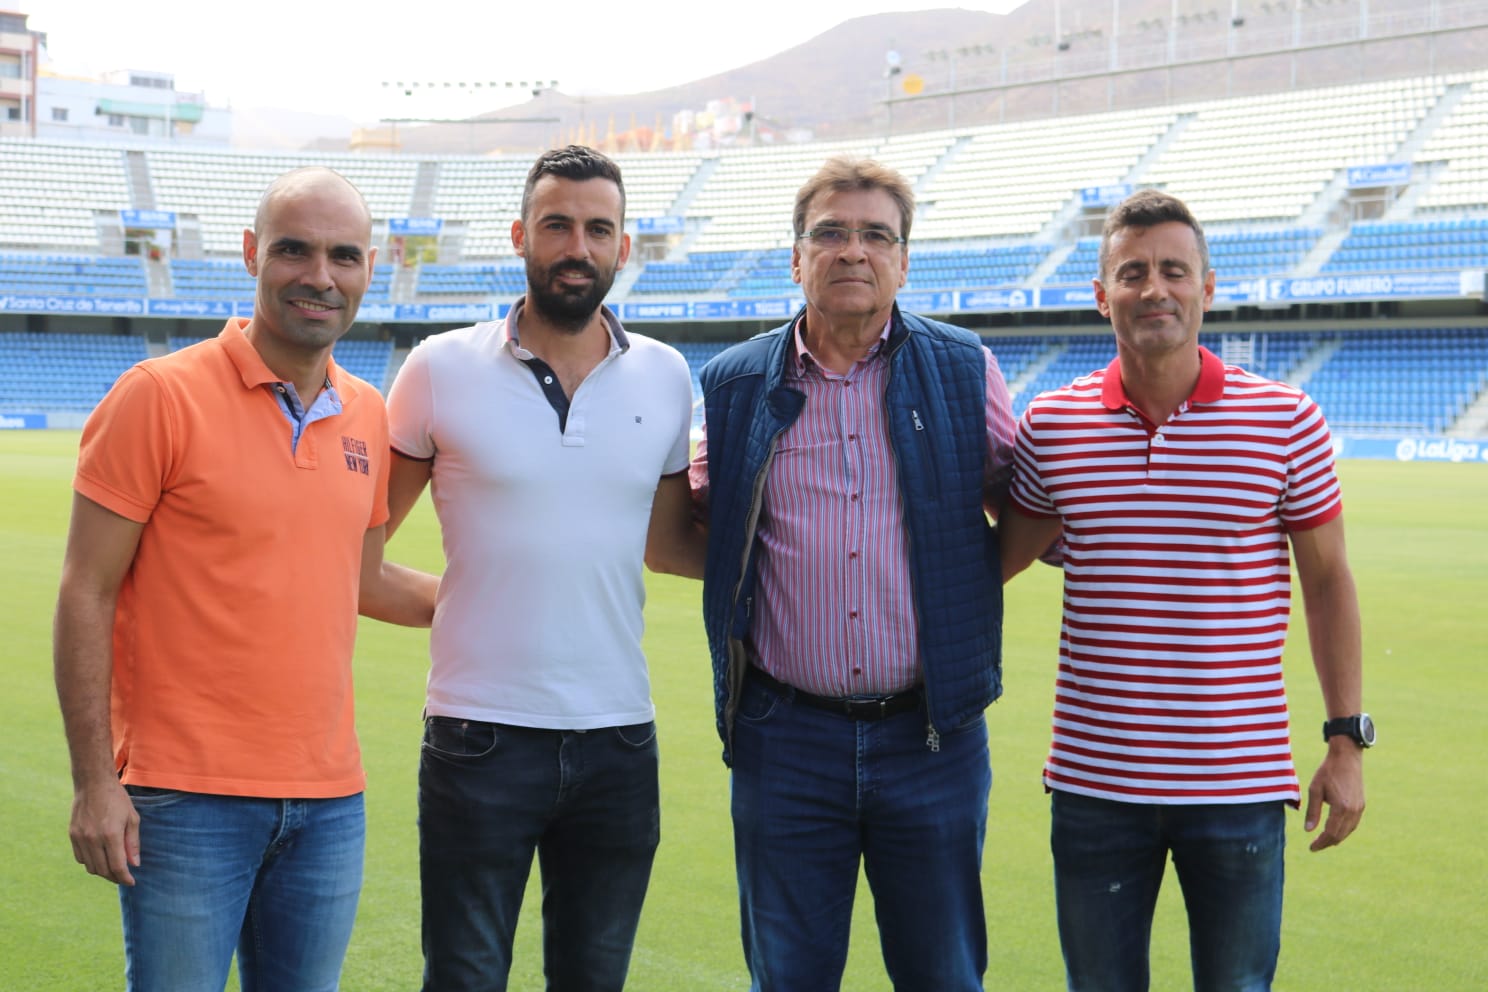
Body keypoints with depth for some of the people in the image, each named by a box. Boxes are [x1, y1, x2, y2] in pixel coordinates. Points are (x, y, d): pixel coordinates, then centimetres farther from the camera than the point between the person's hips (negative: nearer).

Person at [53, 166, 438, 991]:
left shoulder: (366, 415, 8)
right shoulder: (161, 396, -8)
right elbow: (86, 594, -8)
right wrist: (95, 782, -12)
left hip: (329, 799, 5)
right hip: (190, 799, -5)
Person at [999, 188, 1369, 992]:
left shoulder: (1288, 421, -3)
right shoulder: (1051, 425, 1)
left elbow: (1327, 580, 4)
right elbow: (999, 558, 16)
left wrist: (1347, 742, 2)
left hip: (1240, 784, -1)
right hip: (1094, 783, 2)